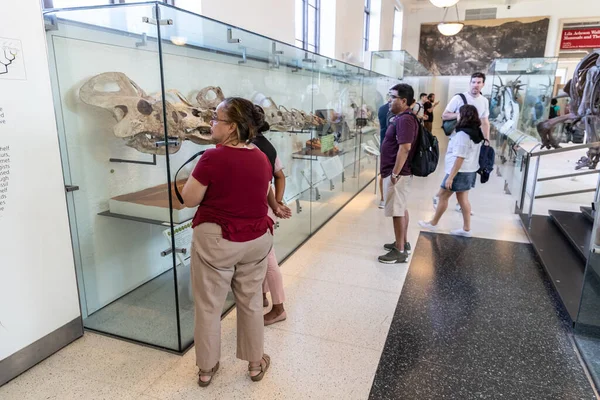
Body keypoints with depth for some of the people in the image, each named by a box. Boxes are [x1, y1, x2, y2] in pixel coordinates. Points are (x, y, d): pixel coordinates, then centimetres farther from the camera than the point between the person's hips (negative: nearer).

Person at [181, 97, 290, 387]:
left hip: (215, 240, -5)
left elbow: (189, 199, -11)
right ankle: (255, 363, 34)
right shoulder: (261, 158, 0)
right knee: (250, 303, 19)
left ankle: (206, 368, 31)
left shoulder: (213, 158, -19)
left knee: (208, 306, 13)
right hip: (256, 239, 5)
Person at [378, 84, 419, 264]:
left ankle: (400, 251, 5)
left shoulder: (405, 119, -19)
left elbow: (405, 148, -26)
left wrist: (395, 173, -24)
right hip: (398, 171, 11)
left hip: (397, 173, -11)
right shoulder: (401, 117, 13)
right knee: (401, 208, 17)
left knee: (397, 211, -4)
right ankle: (403, 243, 30)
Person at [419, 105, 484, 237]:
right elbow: (469, 154, 11)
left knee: (443, 197, 5)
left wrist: (450, 177, -22)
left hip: (460, 172, -8)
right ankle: (466, 229, 17)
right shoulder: (477, 132, 5)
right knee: (463, 199, 13)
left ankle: (433, 223, 18)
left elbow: (460, 158, -24)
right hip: (470, 171, 8)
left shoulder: (462, 134, -21)